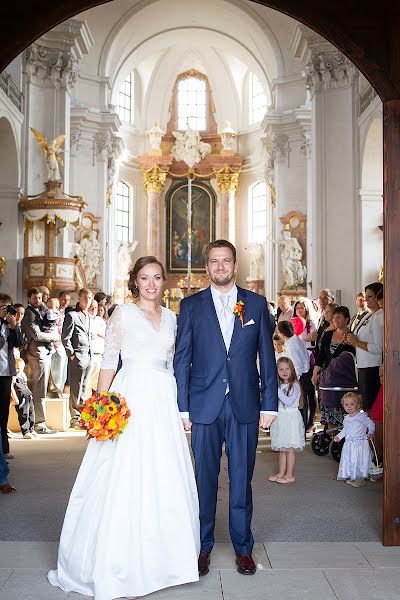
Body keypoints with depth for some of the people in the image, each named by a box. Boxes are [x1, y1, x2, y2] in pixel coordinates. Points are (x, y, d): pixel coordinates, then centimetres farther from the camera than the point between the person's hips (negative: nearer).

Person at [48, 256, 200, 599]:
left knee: (166, 479, 7)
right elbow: (109, 361, -2)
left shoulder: (170, 317, 14)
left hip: (164, 400, 5)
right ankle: (119, 565, 8)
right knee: (125, 478, -3)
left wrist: (175, 402, 10)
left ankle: (161, 554, 23)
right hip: (131, 398, -5)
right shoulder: (123, 313, 1)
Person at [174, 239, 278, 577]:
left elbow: (267, 357, 6)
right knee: (204, 479, 8)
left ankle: (243, 547, 24)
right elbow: (182, 359, 3)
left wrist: (270, 405, 1)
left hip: (245, 406, 1)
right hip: (205, 406, 0)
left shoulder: (256, 304, 6)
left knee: (242, 479, 8)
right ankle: (203, 546, 24)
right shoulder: (191, 305, 4)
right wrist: (183, 408, -2)